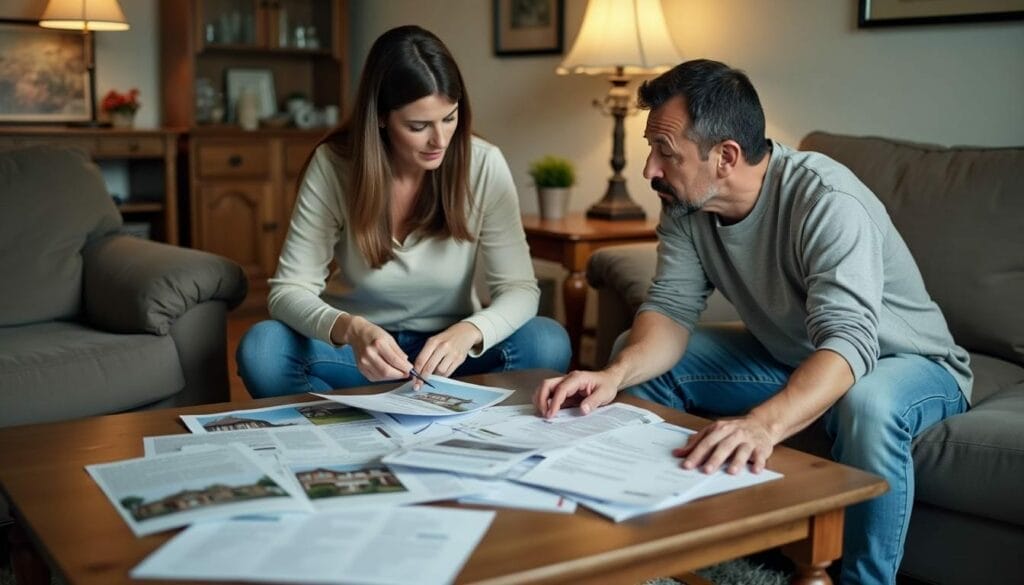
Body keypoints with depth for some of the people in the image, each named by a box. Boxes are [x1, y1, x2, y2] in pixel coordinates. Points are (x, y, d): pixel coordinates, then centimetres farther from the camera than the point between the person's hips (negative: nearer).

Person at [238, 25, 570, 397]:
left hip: (446, 352, 1)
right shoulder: (332, 166, -15)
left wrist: (468, 333, -37)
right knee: (260, 349, -29)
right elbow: (288, 291, -17)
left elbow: (520, 289, -14)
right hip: (358, 350, 0)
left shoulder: (484, 166, -14)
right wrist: (350, 330, -40)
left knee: (547, 343, -27)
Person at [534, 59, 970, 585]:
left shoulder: (827, 202, -33)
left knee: (867, 404, -40)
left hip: (907, 362, -6)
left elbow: (847, 342, -43)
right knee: (639, 357, -3)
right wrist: (616, 374, -37)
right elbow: (671, 308, -15)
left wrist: (762, 423, -61)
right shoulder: (686, 204, -13)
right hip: (788, 357, 6)